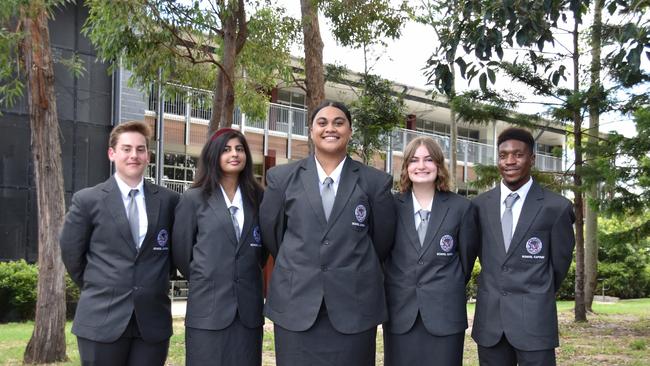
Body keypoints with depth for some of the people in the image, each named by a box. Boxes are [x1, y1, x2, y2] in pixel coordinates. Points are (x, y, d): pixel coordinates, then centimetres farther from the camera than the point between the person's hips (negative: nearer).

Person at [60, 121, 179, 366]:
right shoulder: (87, 200, 0)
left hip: (153, 320, 2)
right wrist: (98, 290, 12)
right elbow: (71, 254, 6)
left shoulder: (169, 201, 4)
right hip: (102, 320, -1)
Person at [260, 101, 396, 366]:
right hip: (295, 302, 1)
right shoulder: (282, 177, 5)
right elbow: (270, 233, 12)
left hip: (355, 304, 0)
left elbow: (382, 240, 10)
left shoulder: (376, 181, 3)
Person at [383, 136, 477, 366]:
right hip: (400, 313, 1)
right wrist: (401, 287, 10)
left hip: (445, 313, 0)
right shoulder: (392, 206, 2)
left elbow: (467, 257, 9)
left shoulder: (461, 207, 1)